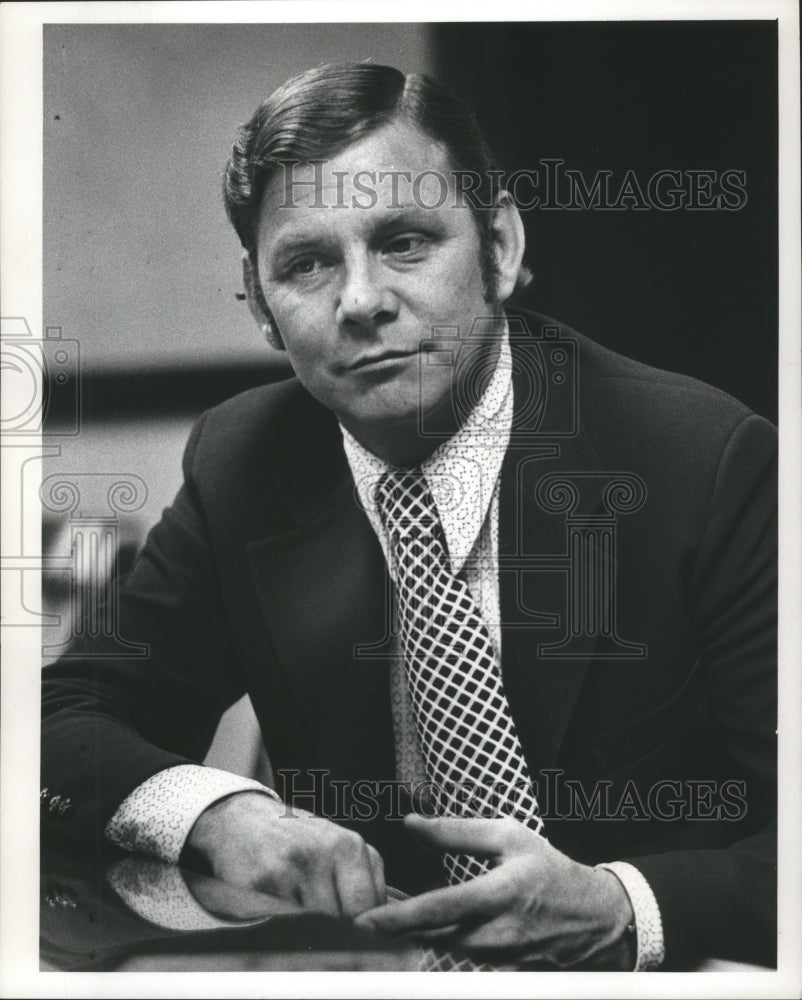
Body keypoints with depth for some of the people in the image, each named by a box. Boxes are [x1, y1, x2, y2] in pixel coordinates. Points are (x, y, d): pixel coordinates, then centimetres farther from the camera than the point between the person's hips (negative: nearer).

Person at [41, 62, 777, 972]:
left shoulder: (703, 462, -13)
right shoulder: (239, 464, 0)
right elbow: (65, 712, -1)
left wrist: (618, 911, -29)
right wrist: (218, 812, -20)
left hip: (662, 974, -2)